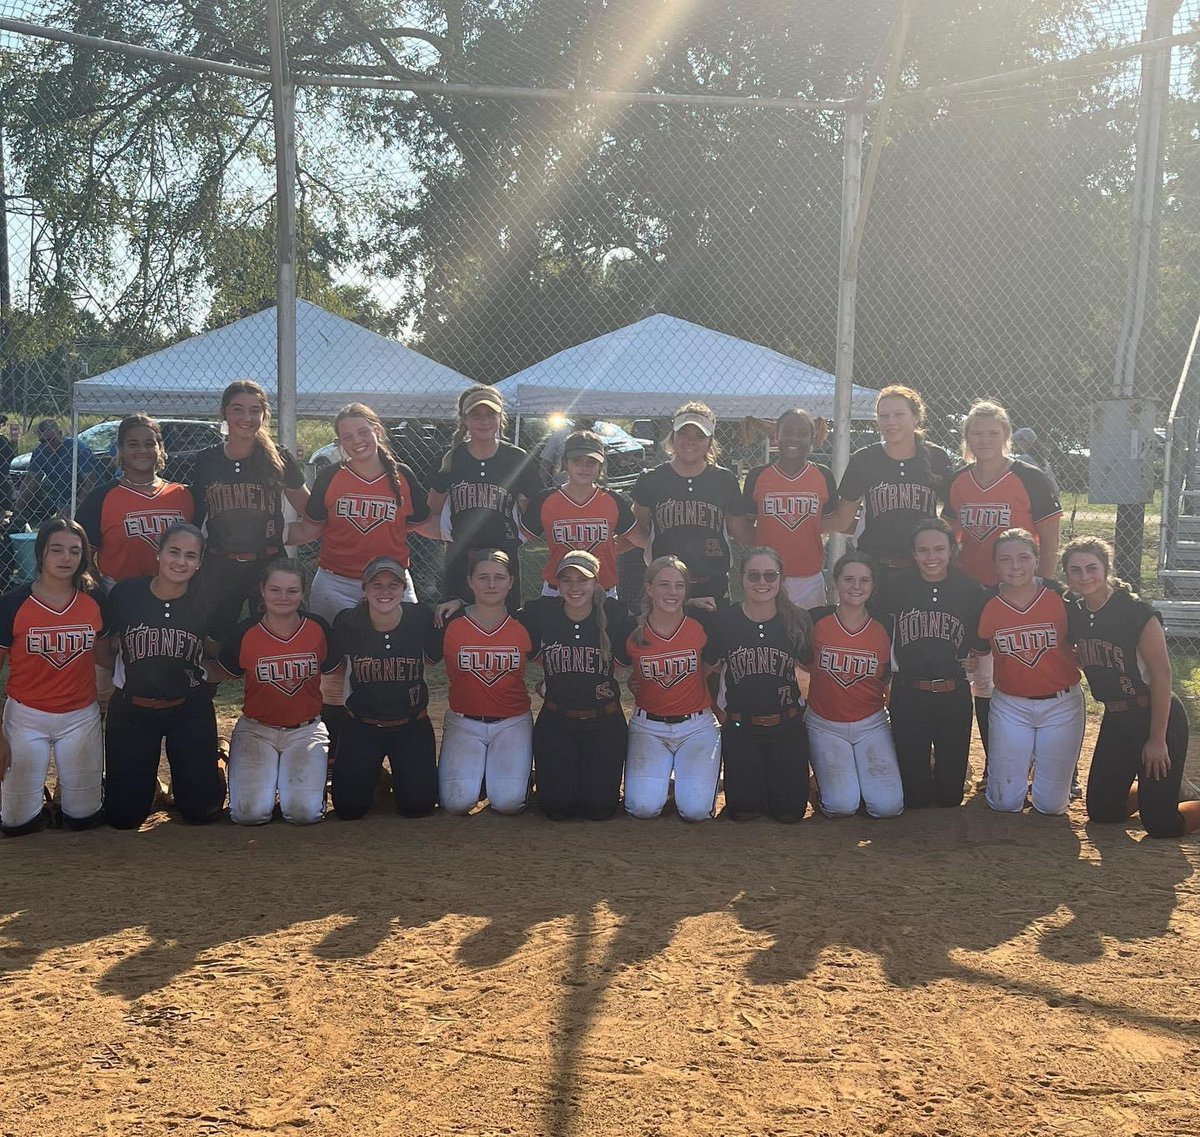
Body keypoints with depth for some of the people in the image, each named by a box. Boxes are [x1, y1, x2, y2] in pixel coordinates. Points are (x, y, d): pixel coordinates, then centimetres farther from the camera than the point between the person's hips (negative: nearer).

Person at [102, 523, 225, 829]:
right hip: (131, 709, 0)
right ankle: (146, 778, 35)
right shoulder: (125, 594, -8)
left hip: (189, 711, 0)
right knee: (123, 815, 3)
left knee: (201, 810, 2)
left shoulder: (206, 603, -6)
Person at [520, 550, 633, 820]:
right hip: (556, 720, 0)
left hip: (604, 720, 0)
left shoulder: (613, 613, -8)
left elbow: (631, 658, 2)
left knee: (599, 807, -3)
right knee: (555, 806, -5)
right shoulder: (542, 612, -8)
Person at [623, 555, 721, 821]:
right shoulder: (634, 634, -6)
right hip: (649, 726, 0)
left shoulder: (700, 627, -8)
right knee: (643, 807, -20)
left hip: (697, 725, 0)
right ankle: (658, 777, 16)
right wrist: (634, 684, -1)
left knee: (696, 809, -18)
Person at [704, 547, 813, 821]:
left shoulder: (798, 621, -5)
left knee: (790, 810, -2)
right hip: (740, 728, 0)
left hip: (787, 727, 1)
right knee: (743, 809, -5)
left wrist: (801, 706, 2)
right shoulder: (722, 621, -7)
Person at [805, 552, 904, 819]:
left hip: (871, 724, 2)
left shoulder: (884, 628, -2)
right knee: (841, 806, -14)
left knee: (889, 806, -10)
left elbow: (885, 680, 10)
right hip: (825, 725, -2)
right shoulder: (816, 620, -8)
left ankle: (862, 771, 20)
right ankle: (829, 774, 18)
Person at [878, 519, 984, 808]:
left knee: (950, 795, 9)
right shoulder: (896, 586, -4)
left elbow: (979, 644, 9)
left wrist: (963, 661, -5)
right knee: (913, 795, 3)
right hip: (908, 694, -1)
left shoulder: (970, 590, -2)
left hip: (954, 695, 1)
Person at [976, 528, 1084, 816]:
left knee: (1051, 805, 4)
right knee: (1005, 802, 4)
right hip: (1010, 706, 1)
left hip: (1061, 704, -1)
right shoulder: (986, 606, -9)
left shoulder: (1061, 597, -13)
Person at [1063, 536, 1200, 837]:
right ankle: (1149, 788, 35)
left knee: (1160, 823, -5)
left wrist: (1157, 739, -18)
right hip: (1116, 720, 7)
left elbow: (1161, 674, -19)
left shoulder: (1136, 613, -20)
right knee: (1101, 810, 12)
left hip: (1158, 717, -7)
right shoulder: (1073, 614, -1)